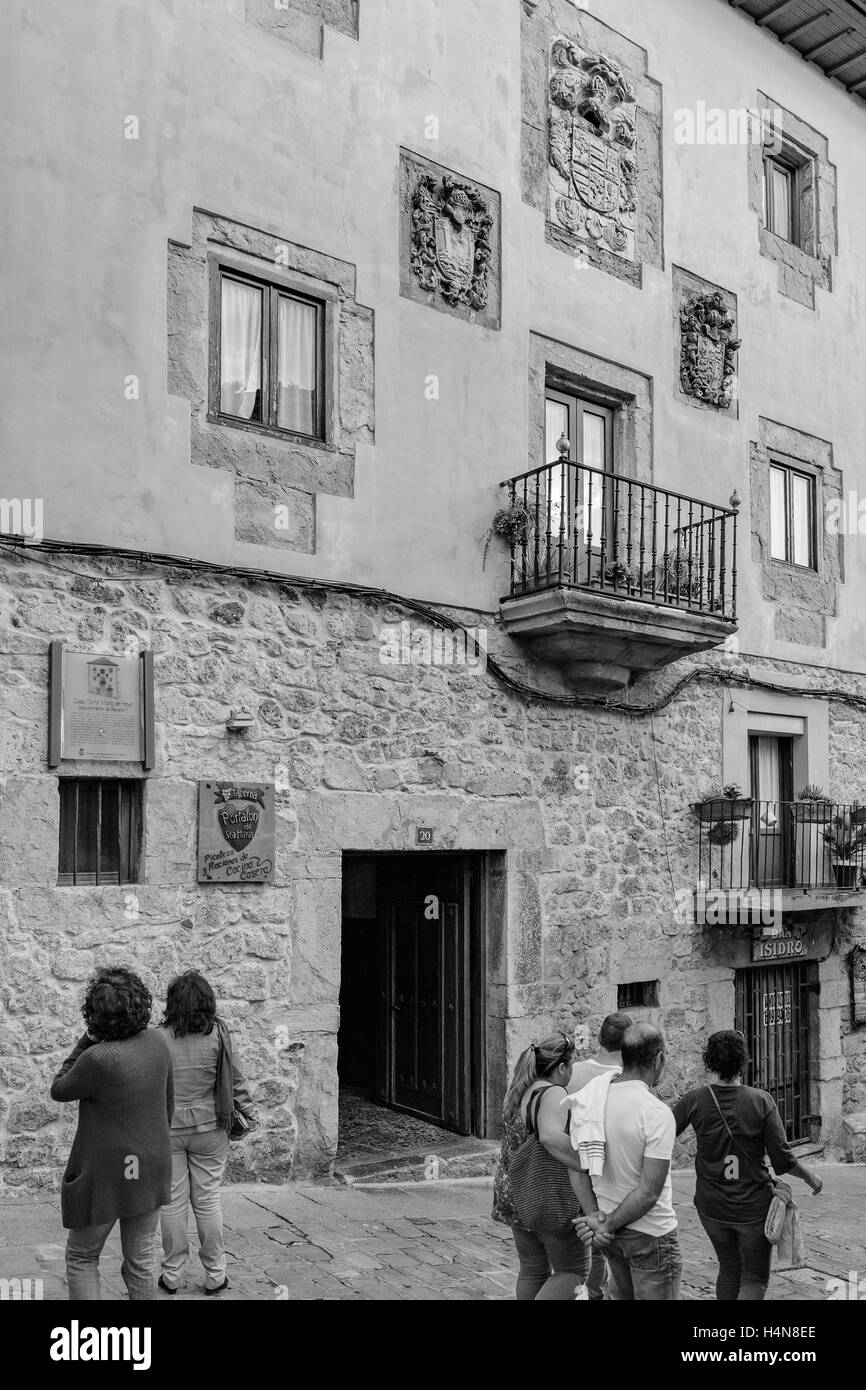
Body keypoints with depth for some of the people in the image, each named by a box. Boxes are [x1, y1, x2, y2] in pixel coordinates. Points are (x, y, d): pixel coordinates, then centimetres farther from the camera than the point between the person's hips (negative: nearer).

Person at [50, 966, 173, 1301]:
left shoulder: (98, 1059, -27)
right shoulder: (155, 1041, -7)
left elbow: (59, 1090, -7)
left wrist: (85, 1042, -5)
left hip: (106, 1175, -5)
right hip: (151, 1170, 6)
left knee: (81, 1259, 16)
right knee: (141, 1260, 17)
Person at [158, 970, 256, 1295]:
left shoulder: (159, 1038, -9)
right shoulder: (217, 1034, -9)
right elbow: (234, 1079, -3)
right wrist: (248, 1111, 9)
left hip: (168, 1128, 0)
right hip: (209, 1127, 0)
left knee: (173, 1201, 11)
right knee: (208, 1200, 10)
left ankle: (171, 1274, 21)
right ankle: (215, 1276, 19)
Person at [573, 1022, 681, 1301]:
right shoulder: (657, 1113, -22)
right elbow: (649, 1193, -22)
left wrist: (595, 1216, -4)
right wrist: (608, 1224, -12)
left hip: (615, 1231, 7)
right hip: (649, 1232, -6)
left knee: (620, 1293, 26)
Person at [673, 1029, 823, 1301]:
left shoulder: (694, 1102, -12)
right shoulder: (761, 1101, -15)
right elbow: (782, 1160, -12)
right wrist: (811, 1177, 6)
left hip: (711, 1207, 2)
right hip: (754, 1207, -2)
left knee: (728, 1269, 23)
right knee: (755, 1279, 13)